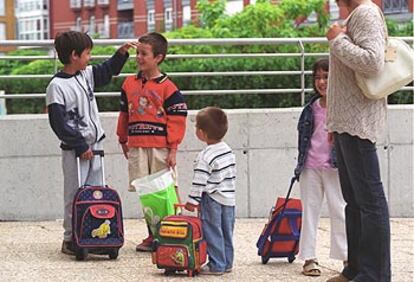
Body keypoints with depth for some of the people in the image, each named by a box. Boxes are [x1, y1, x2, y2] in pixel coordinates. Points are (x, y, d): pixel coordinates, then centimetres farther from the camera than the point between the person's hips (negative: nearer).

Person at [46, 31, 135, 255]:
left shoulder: (86, 75, 8)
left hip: (94, 144, 7)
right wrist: (80, 146, -15)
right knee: (74, 195, -3)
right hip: (74, 150, -7)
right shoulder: (57, 86, -14)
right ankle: (70, 239, 5)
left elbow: (107, 71, 28)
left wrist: (121, 53, 13)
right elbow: (58, 123, -15)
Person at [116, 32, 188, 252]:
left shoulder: (167, 87, -6)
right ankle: (152, 235, 14)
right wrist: (123, 141, 19)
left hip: (160, 148, -5)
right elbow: (124, 114, 18)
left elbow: (177, 119, -6)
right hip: (137, 147, 5)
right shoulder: (129, 84, 10)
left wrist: (173, 149, -9)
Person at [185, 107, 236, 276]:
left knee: (213, 233, -1)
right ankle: (227, 263, 20)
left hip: (212, 200, -8)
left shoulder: (205, 157, -19)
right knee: (226, 233, 14)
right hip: (229, 198, 8)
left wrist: (192, 200, -11)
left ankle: (216, 265, 1)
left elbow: (199, 181, -18)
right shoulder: (228, 151, 6)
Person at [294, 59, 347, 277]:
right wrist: (301, 163, 14)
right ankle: (309, 258, 10)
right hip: (311, 166, 4)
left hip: (334, 166, -4)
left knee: (338, 209, 0)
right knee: (309, 209, 6)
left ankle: (347, 255, 8)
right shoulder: (312, 108, 7)